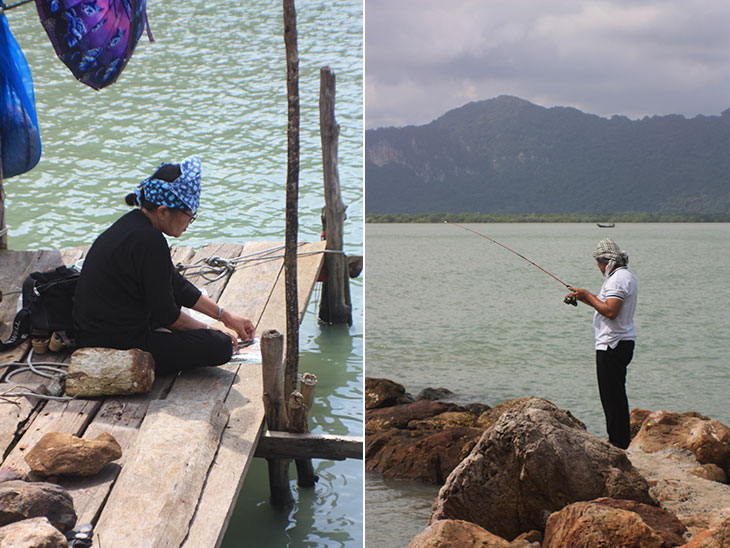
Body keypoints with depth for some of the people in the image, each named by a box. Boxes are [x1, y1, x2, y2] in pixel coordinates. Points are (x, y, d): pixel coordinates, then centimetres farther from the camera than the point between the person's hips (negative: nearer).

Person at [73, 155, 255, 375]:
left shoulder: (133, 223, 7)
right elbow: (166, 315, -15)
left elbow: (178, 286, 18)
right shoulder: (148, 241, -23)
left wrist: (225, 315, 20)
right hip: (115, 347, -10)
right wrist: (206, 329, 2)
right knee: (220, 346, -13)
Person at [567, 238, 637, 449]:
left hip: (612, 345, -11)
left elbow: (610, 311, -26)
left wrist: (588, 296, -15)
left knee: (611, 396, -6)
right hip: (623, 343, 11)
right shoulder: (626, 275, 17)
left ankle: (618, 443, -3)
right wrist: (586, 298, 20)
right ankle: (621, 441, 21)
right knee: (616, 394, 15)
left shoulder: (617, 279, -17)